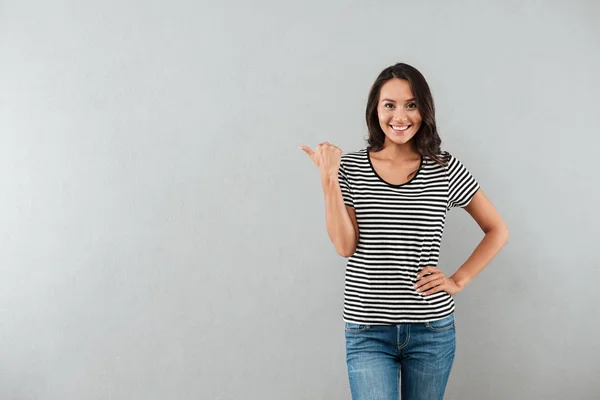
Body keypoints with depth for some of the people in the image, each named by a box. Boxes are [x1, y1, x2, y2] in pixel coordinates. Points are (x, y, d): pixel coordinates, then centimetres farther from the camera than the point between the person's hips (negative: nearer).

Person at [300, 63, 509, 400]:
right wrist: (329, 180, -16)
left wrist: (459, 281, -2)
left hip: (432, 330, 1)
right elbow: (345, 246, -9)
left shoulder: (445, 169, -1)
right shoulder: (351, 167, -1)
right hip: (368, 331, -1)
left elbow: (498, 231, 7)